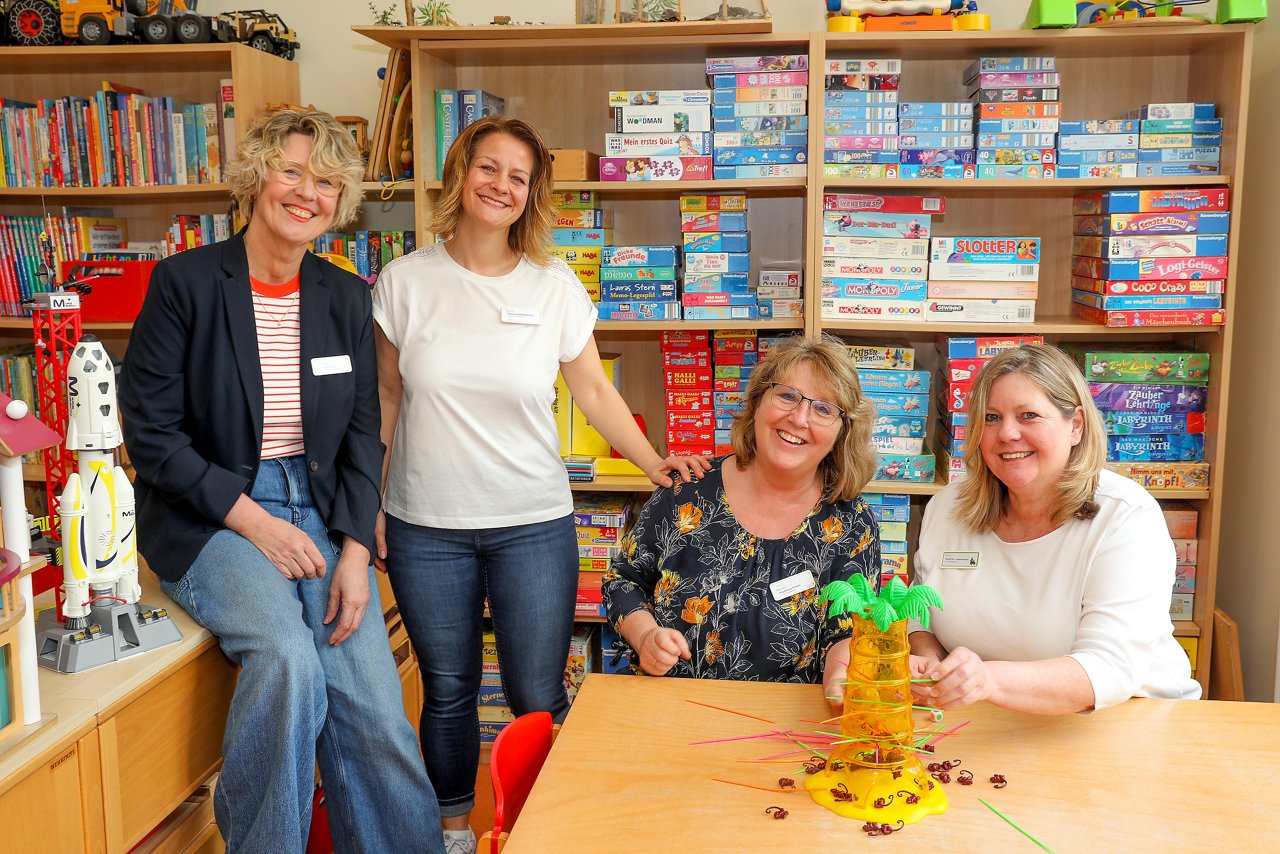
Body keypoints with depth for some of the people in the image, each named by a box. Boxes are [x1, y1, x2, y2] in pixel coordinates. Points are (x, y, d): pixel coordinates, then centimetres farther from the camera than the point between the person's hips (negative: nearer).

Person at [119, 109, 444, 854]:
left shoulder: (348, 297, 7)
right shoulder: (185, 281, -6)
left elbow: (362, 433, 8)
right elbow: (150, 432, -7)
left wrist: (355, 552, -6)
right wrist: (255, 522, -14)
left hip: (319, 511, 4)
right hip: (207, 517, -3)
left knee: (375, 712, -12)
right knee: (287, 655, -29)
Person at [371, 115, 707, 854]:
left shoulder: (555, 287, -1)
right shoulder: (406, 281, 0)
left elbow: (594, 390, 5)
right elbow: (386, 399, 6)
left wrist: (655, 463, -7)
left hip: (534, 524, -1)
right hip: (427, 528, 1)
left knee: (539, 701, 2)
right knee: (448, 694, 15)